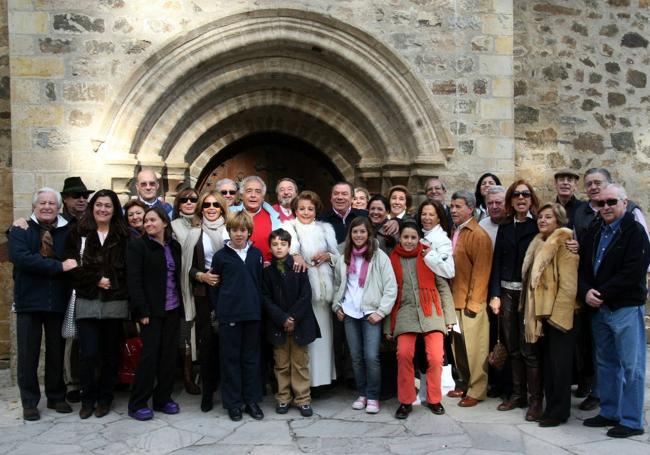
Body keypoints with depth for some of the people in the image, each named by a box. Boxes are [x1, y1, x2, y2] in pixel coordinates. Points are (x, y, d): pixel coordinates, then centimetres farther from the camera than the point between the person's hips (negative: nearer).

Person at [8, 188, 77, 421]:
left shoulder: (68, 231, 6)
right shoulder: (20, 230, 0)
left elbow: (77, 260, -2)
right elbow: (21, 258, -17)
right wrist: (59, 266, -21)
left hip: (58, 302, 2)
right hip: (29, 301, -1)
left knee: (56, 352, 11)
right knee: (28, 354, 6)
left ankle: (56, 397, 26)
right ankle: (29, 402, 19)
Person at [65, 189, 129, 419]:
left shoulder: (123, 235, 4)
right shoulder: (78, 233, 5)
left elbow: (128, 268, 2)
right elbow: (73, 266, -2)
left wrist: (113, 283, -10)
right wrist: (97, 279, -10)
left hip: (115, 302, 1)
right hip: (87, 301, 0)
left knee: (110, 353, 8)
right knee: (89, 353, -4)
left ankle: (105, 398, 23)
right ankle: (88, 399, 15)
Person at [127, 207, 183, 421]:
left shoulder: (174, 246, 10)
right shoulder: (137, 245, -5)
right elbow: (134, 280, -10)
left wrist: (180, 303, 8)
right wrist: (142, 311, -15)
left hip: (172, 309, 5)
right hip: (151, 310, -5)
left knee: (169, 354, 7)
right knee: (149, 354, -4)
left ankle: (163, 398, 19)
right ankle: (137, 403, 7)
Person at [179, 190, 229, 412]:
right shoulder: (195, 233, 7)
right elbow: (188, 267, 7)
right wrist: (201, 276, -9)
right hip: (205, 293, 0)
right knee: (207, 341, 0)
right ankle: (207, 391, 12)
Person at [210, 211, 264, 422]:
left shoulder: (256, 254, 7)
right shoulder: (221, 256, 0)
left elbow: (261, 283, 10)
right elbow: (214, 287, 2)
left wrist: (259, 307, 4)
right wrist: (219, 311, -1)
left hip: (252, 313, 2)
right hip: (229, 315, -2)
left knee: (251, 357, 9)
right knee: (230, 358, 5)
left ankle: (252, 400, 20)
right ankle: (233, 403, 15)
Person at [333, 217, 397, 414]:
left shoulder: (379, 257, -4)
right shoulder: (343, 258, 10)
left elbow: (391, 287, -6)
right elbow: (337, 285, 20)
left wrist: (381, 311, -11)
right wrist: (336, 306, 8)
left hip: (371, 313, -4)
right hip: (349, 313, 4)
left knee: (371, 357, -9)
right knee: (356, 357, 8)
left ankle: (373, 397, 5)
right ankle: (362, 394, 22)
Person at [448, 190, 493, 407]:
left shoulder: (479, 235, -12)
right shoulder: (455, 233, 12)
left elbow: (481, 272, -15)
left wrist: (472, 303, -16)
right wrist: (450, 298, 11)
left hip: (472, 302, -7)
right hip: (456, 300, 7)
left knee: (474, 348, 1)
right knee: (458, 345, 13)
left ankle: (476, 390, 12)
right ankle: (463, 383, 27)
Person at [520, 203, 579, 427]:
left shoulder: (564, 245, -12)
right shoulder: (540, 244, 12)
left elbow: (568, 286, -16)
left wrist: (556, 314, -17)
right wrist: (535, 312, 13)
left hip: (560, 315, -7)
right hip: (543, 313, 7)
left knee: (559, 364, 2)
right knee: (547, 363, 13)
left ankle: (559, 411, 12)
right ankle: (551, 407, 23)